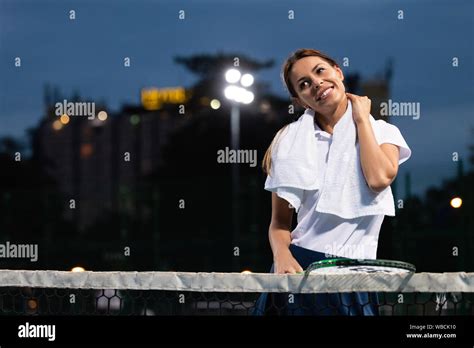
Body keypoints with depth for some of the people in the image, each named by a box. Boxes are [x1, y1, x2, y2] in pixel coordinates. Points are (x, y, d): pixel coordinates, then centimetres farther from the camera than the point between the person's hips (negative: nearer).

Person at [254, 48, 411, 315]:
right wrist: (282, 256, -16)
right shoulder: (292, 140, 7)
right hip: (299, 264, 0)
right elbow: (280, 222, 6)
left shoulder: (382, 132, 7)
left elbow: (379, 179, -15)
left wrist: (361, 119, -1)